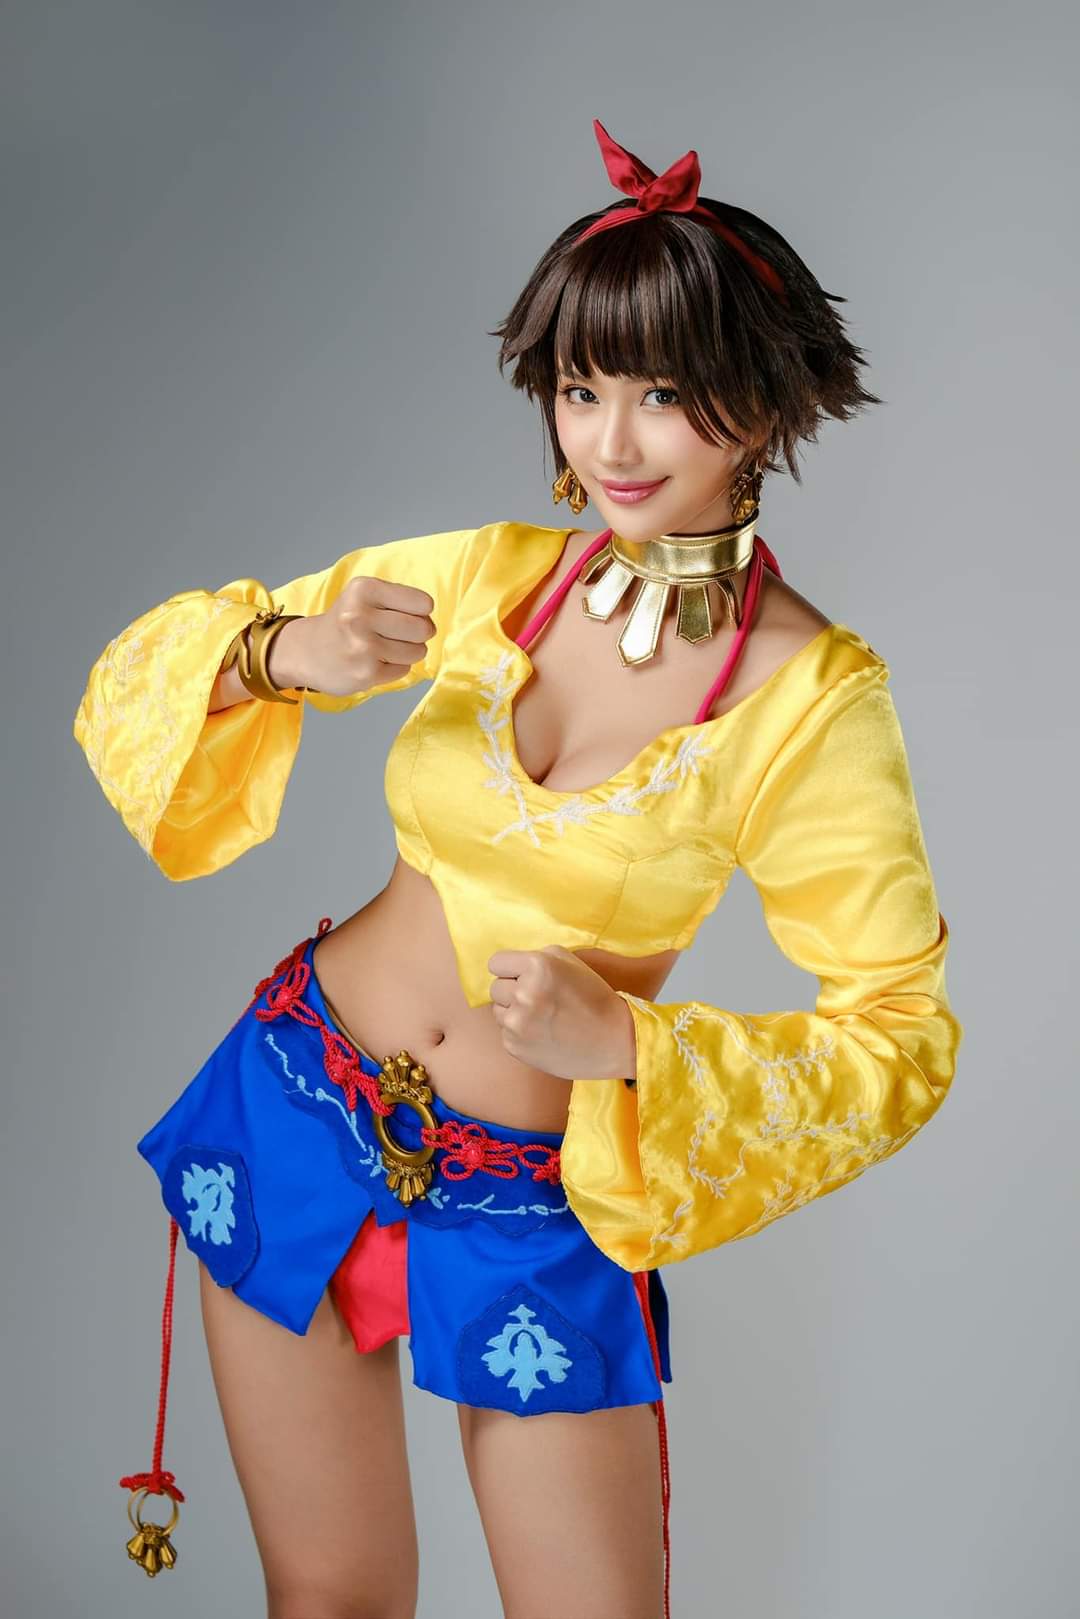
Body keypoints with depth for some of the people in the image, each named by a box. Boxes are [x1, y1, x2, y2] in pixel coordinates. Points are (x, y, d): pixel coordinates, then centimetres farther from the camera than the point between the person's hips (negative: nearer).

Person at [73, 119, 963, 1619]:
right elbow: (143, 671, 0)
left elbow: (902, 1040, -12)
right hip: (297, 1108, 3)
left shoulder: (814, 696, -14)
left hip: (534, 1208, -2)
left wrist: (624, 1042, -25)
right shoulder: (484, 575, -5)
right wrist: (285, 654, -22)